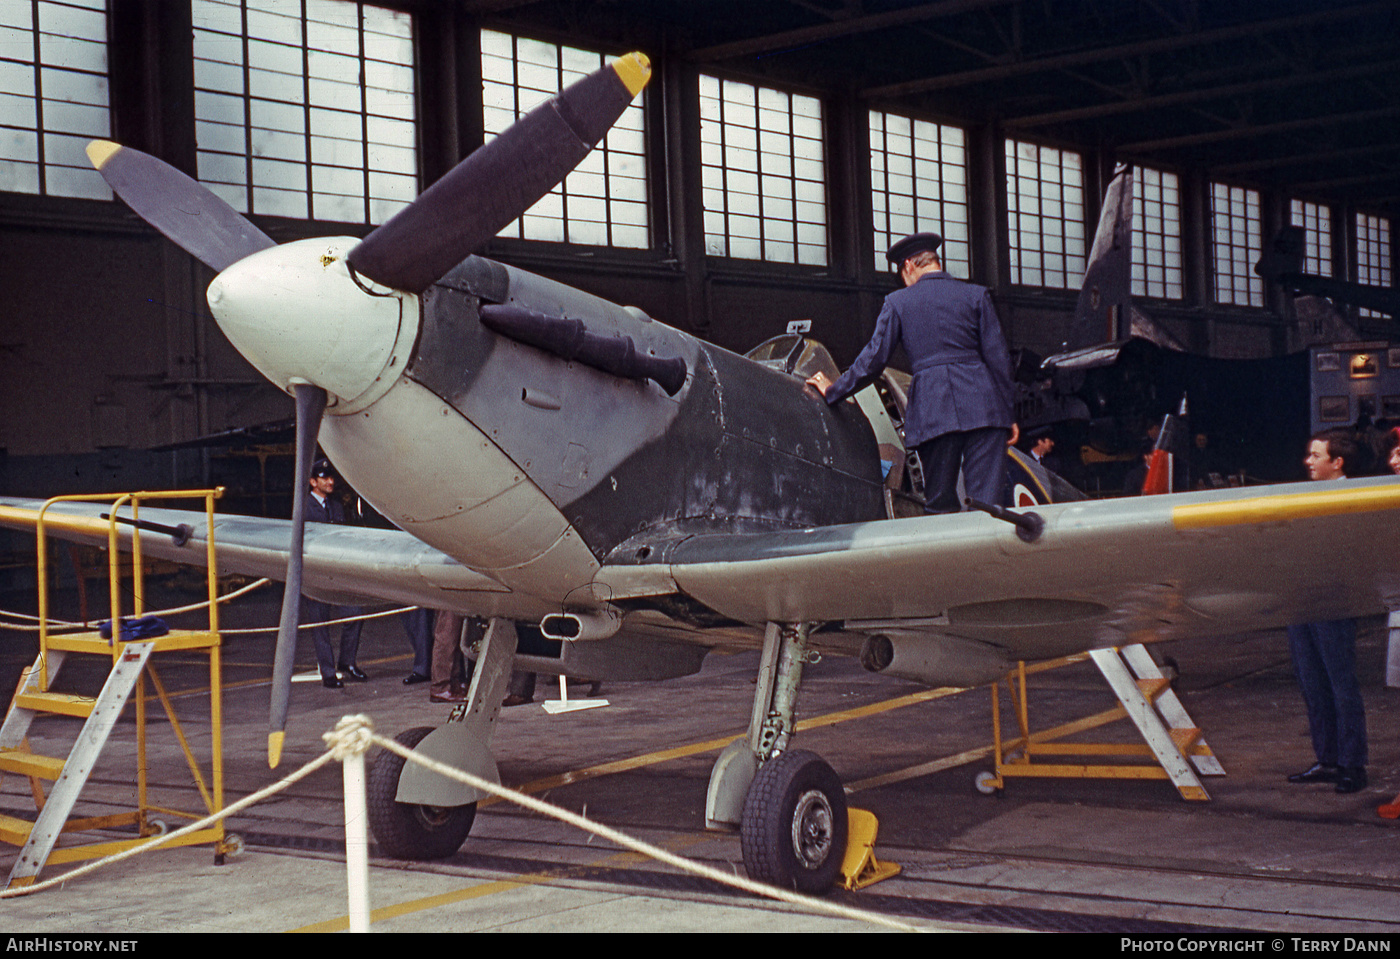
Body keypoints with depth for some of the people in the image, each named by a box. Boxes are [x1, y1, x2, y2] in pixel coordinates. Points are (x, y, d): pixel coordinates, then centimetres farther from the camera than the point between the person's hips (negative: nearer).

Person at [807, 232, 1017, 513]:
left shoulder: (898, 302, 9)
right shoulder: (977, 295, 10)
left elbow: (874, 358, 8)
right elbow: (998, 356, 8)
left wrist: (833, 390, 20)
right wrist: (1008, 413, 12)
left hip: (932, 409, 0)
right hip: (983, 406, 0)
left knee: (940, 504, 7)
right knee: (987, 504, -4)